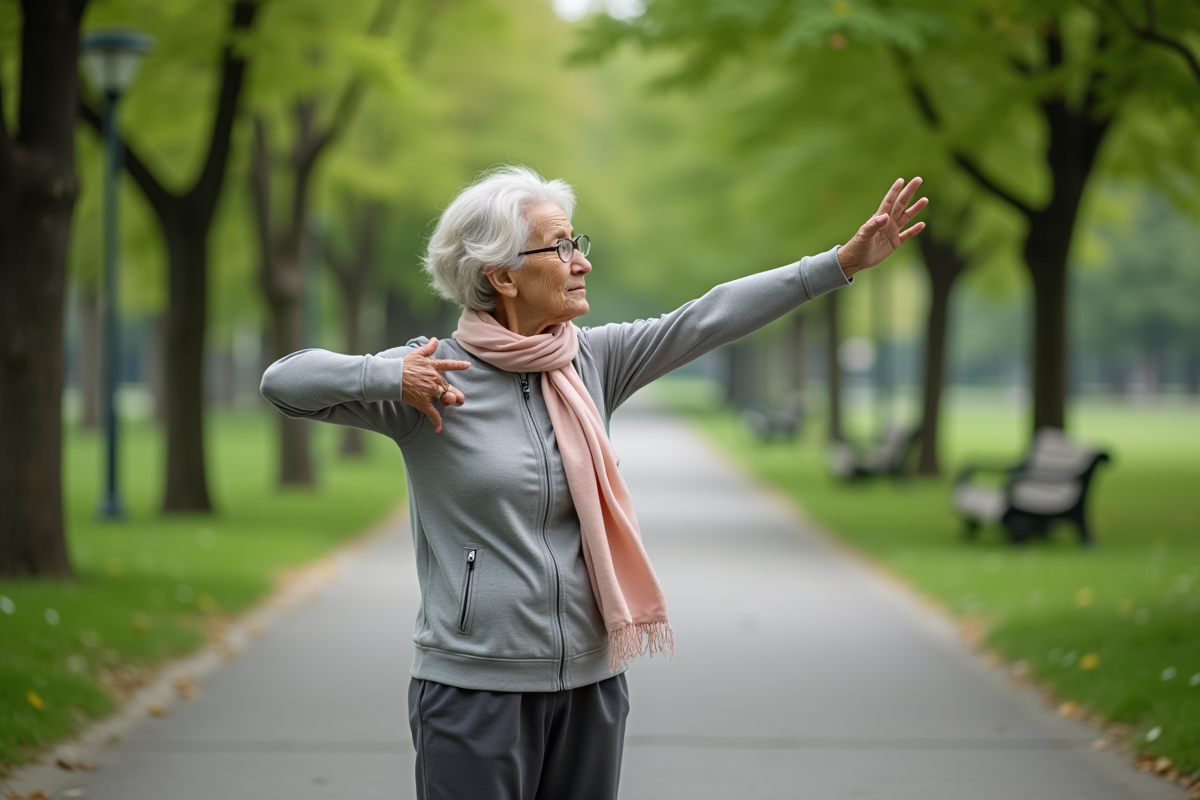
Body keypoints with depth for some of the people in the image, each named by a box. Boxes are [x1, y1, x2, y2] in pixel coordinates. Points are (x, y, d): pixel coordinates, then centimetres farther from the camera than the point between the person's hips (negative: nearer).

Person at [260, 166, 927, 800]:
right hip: (476, 684, -5)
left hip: (591, 679, 5)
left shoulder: (593, 360, 7)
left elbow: (708, 319, 4)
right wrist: (388, 377, -28)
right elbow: (283, 384, -12)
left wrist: (844, 261, 2)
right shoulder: (433, 375, -8)